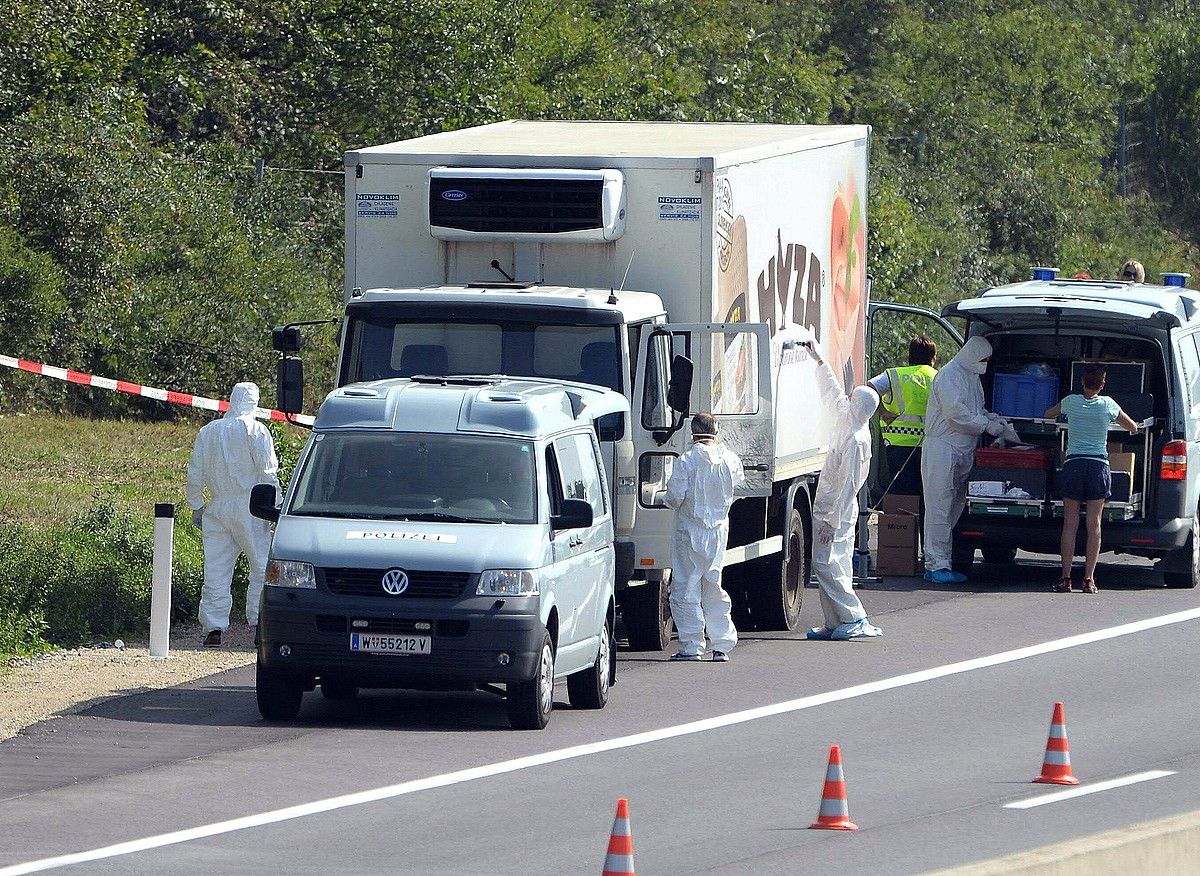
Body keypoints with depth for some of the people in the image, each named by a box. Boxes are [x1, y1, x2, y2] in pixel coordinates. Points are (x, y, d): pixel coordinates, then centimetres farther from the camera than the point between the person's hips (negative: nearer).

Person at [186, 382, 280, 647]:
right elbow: (267, 473, -8)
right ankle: (259, 622, -3)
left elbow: (195, 474, 13)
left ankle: (213, 628, -1)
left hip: (217, 507, 4)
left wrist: (196, 506, 20)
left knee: (216, 570, 3)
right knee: (262, 567, 3)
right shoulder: (255, 431, -4)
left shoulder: (207, 432, 11)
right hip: (248, 507, -4)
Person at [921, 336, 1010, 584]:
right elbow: (956, 413, -19)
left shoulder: (973, 377, 18)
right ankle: (936, 565, -10)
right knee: (939, 507, -9)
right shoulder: (950, 376, -10)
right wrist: (988, 426, -14)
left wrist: (997, 421, 7)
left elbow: (978, 411, 27)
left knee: (955, 508, 6)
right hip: (941, 449, -9)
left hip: (963, 451, 9)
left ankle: (937, 565, 7)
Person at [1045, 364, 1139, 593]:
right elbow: (1133, 428, 15)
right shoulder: (1108, 405, 1)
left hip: (1074, 464, 0)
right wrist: (1115, 420, 33)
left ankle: (1065, 577, -3)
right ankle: (1088, 578, -1)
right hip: (1099, 465, 0)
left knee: (1070, 523, 2)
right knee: (1094, 523, 2)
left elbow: (1048, 415, 22)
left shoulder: (1071, 402, 2)